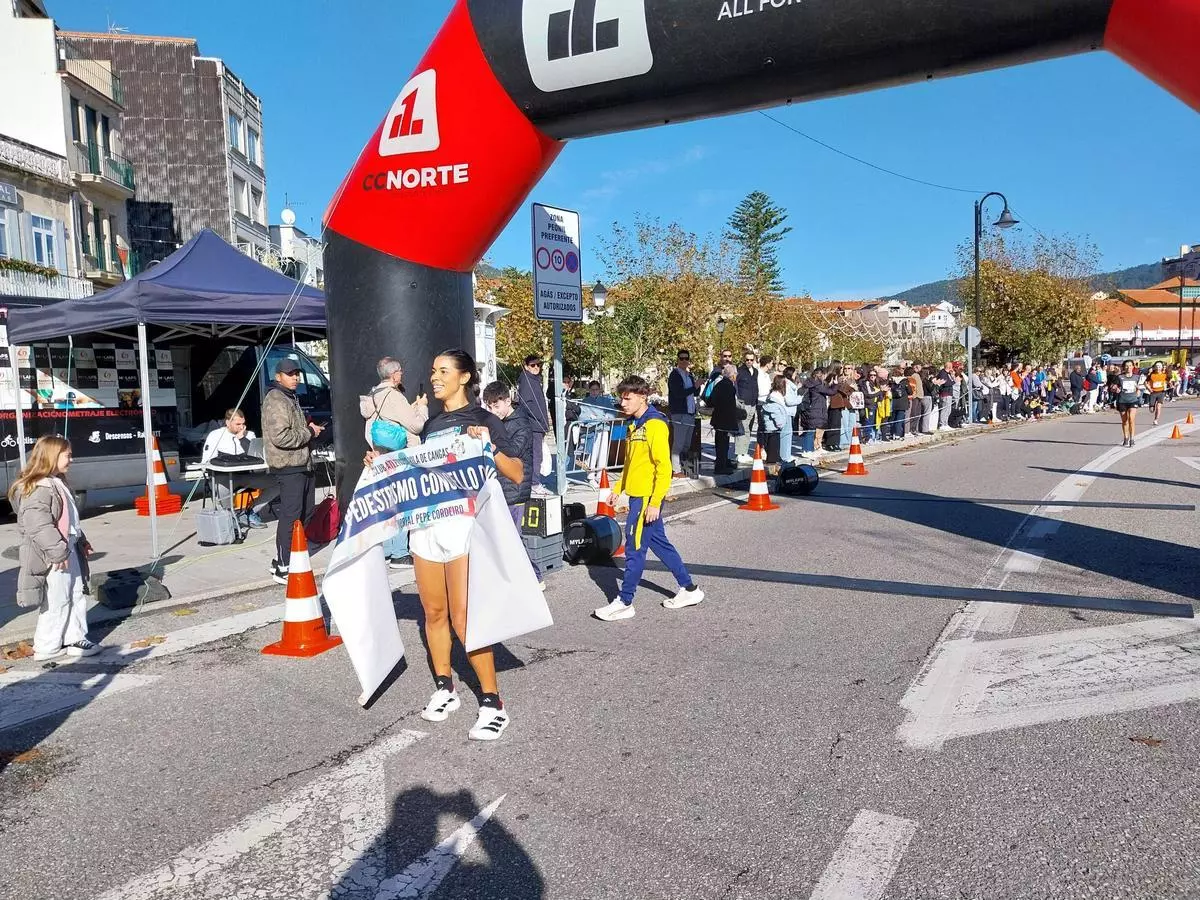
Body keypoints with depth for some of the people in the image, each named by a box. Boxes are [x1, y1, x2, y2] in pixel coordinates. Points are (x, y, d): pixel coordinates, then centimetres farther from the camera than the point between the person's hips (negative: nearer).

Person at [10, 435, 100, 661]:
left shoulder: (58, 483, 14)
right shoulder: (37, 488, -19)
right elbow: (39, 525, -26)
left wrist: (82, 541, 26)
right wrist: (57, 552, -26)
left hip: (68, 551, 10)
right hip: (52, 558, -10)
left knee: (76, 596, 14)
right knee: (56, 602, -1)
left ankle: (75, 638, 23)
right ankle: (47, 647, 11)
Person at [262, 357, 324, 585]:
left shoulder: (292, 398, 21)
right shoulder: (275, 400, -12)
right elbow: (280, 437, -24)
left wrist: (311, 430, 13)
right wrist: (309, 433, -13)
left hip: (302, 465, 11)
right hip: (288, 467, -11)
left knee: (304, 513, 15)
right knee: (290, 517, -10)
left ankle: (284, 560, 26)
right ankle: (283, 569, -5)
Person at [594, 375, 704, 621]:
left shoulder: (655, 425, -16)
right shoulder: (635, 424, 13)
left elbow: (664, 467, -19)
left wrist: (655, 502, -22)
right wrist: (619, 487, 17)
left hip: (647, 498, -9)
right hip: (637, 495, 9)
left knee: (635, 548, -2)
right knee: (659, 543, 15)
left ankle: (625, 603, 7)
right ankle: (689, 589, 26)